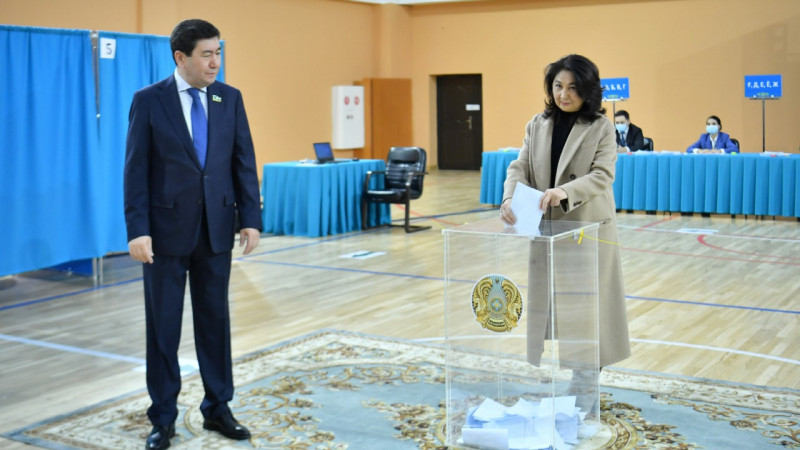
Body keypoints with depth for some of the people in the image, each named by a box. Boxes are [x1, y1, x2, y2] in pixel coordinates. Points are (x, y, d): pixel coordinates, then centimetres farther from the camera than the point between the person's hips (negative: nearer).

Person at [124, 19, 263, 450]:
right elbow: (136, 170, -7)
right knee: (163, 325, 6)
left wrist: (251, 218, -3)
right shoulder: (148, 101, -5)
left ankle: (217, 409, 23)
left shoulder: (230, 98, 3)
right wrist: (137, 230, -13)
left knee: (215, 320, 10)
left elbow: (244, 162, 4)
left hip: (216, 228, 3)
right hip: (166, 229, -3)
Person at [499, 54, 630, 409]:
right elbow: (520, 168, -1)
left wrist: (565, 191, -33)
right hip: (547, 230, 3)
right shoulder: (537, 126, 6)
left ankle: (584, 385, 15)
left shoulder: (602, 127, -5)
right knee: (543, 299, 6)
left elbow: (603, 175, -15)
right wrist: (510, 199, -22)